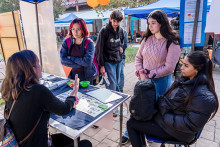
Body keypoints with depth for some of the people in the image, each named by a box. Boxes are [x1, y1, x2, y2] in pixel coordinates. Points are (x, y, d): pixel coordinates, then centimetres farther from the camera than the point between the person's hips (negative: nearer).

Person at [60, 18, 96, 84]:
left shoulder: (89, 43, -13)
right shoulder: (67, 41, -4)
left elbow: (87, 62, -22)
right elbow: (63, 60, -11)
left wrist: (71, 58, -13)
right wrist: (80, 64, -17)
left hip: (87, 76, -2)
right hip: (73, 75, 2)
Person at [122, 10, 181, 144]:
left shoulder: (172, 43, -11)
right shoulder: (147, 39, 3)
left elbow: (168, 68, -15)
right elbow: (138, 58, 6)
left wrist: (150, 75, -14)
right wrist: (141, 73, -9)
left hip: (161, 81, -4)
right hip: (144, 79, 5)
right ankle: (129, 134, 32)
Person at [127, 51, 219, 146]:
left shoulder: (203, 96, -27)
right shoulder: (187, 81, 2)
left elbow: (190, 125, -25)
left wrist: (165, 117, -21)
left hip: (175, 132, -9)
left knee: (131, 124, -7)